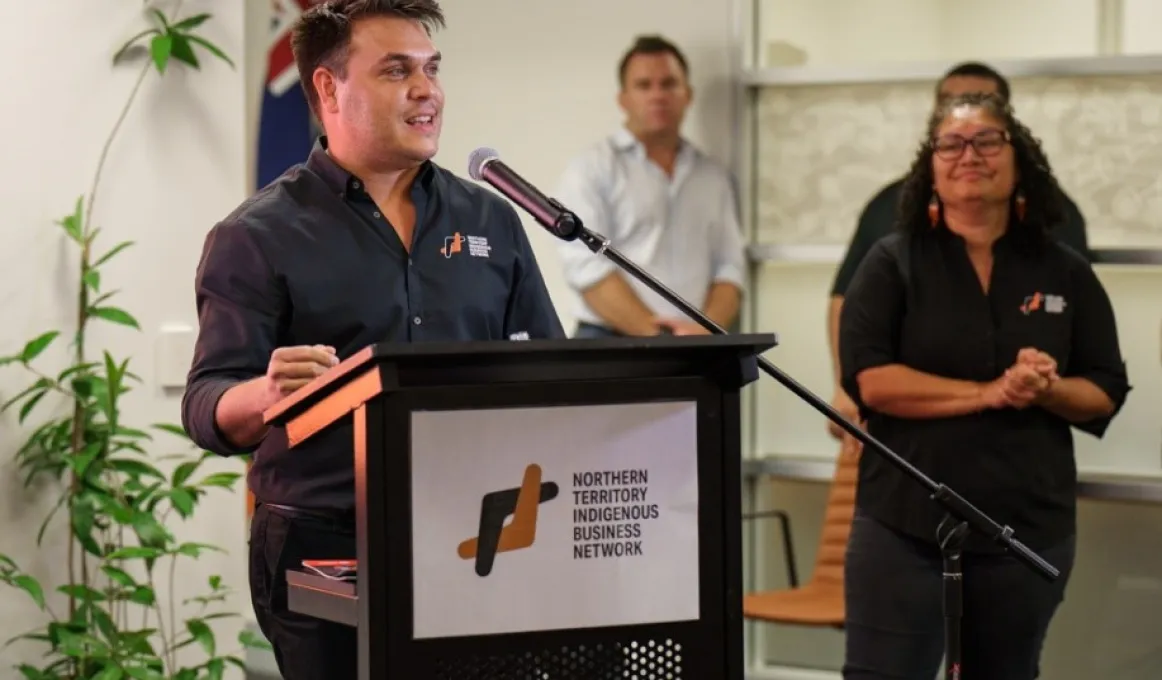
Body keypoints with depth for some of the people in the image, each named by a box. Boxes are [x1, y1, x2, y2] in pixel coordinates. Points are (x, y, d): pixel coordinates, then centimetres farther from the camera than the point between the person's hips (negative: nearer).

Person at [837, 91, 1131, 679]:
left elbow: (1106, 395, 7)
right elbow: (868, 379, -12)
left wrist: (1046, 390, -16)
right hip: (904, 526, -3)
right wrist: (992, 393, -17)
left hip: (1029, 530, 3)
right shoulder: (892, 264, 0)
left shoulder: (1065, 273, 7)